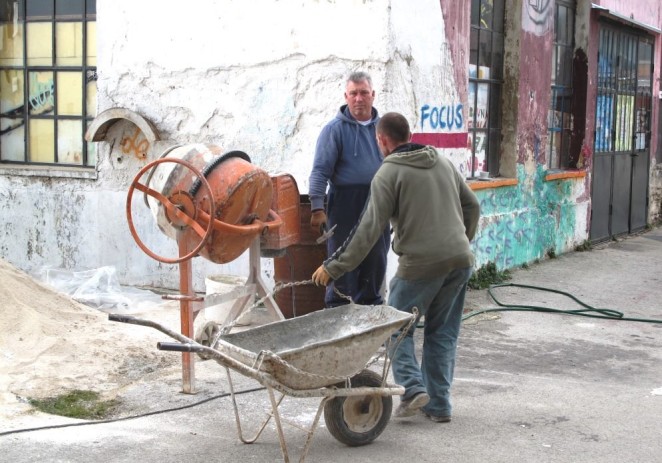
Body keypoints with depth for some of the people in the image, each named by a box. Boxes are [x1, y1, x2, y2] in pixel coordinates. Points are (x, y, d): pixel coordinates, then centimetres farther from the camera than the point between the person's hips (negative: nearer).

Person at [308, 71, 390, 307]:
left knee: (376, 261, 11)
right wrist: (317, 208, -15)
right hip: (345, 205, -4)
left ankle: (371, 303, 25)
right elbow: (320, 171, -8)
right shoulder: (335, 129, -4)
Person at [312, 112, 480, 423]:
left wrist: (334, 267, -8)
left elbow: (369, 229, -12)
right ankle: (439, 405, 15)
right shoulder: (444, 163, 15)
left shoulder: (388, 173, -5)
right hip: (460, 261, 6)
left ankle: (413, 387, -5)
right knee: (442, 333, 14)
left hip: (421, 264, -6)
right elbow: (472, 206, 20)